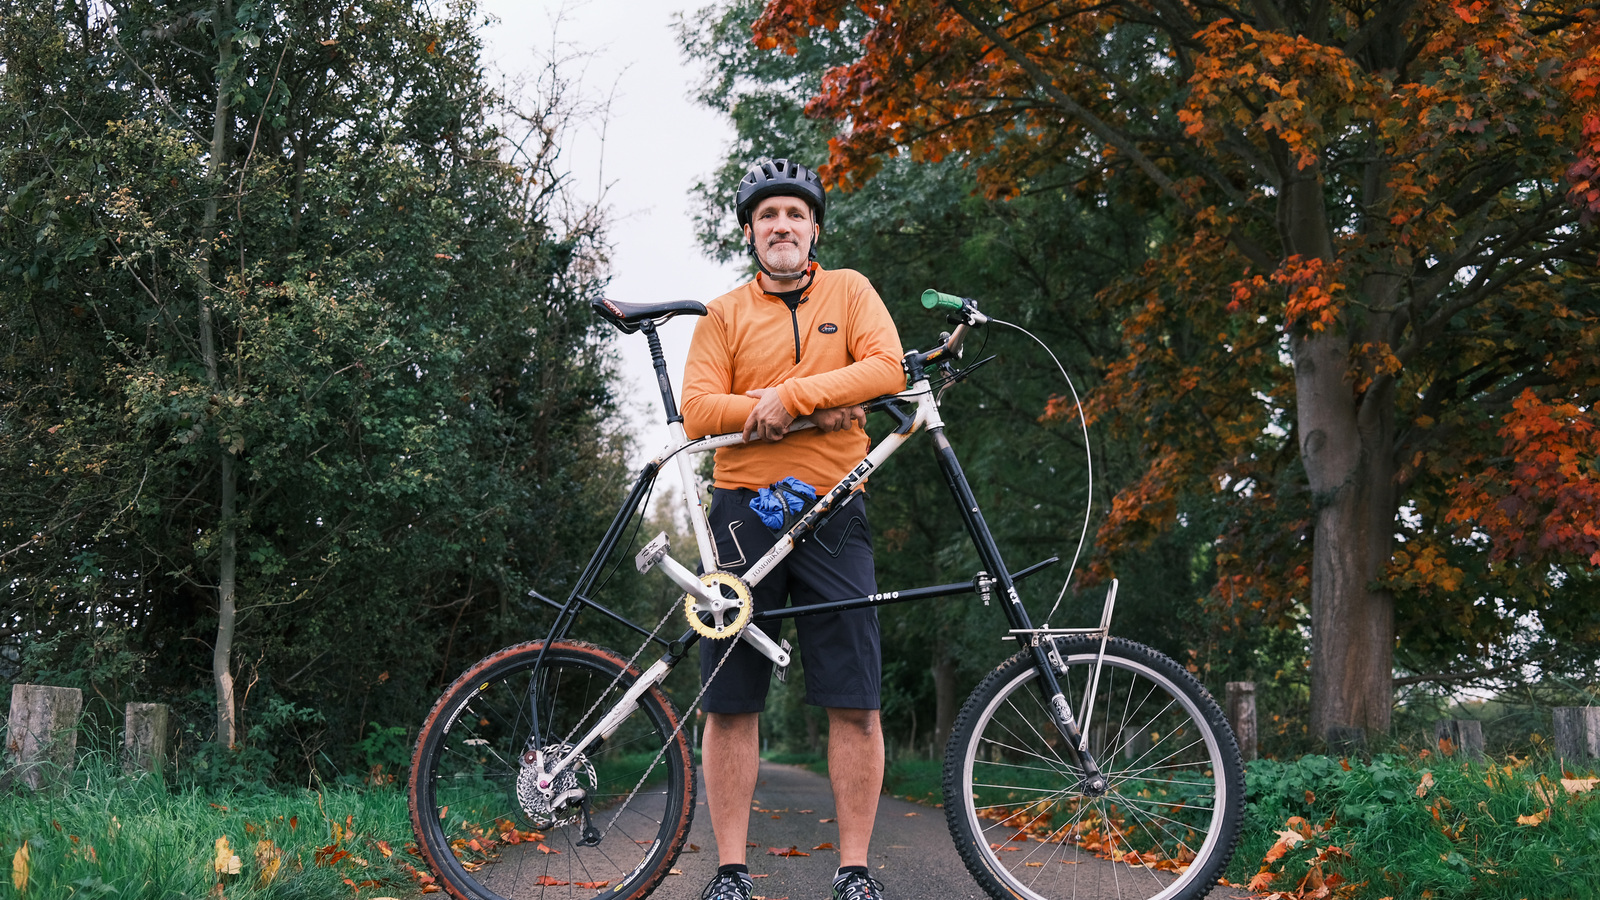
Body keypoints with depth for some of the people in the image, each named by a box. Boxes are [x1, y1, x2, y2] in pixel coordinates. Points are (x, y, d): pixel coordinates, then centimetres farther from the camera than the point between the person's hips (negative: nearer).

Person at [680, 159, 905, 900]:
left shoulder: (849, 291, 11)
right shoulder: (724, 315, 10)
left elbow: (886, 368, -6)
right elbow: (697, 409, -3)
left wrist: (788, 396, -15)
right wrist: (813, 411, -13)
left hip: (832, 512, 0)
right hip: (744, 510, 1)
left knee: (855, 702, -3)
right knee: (730, 701, 1)